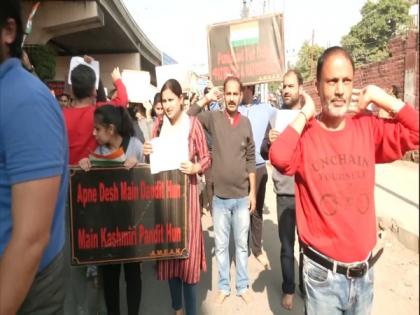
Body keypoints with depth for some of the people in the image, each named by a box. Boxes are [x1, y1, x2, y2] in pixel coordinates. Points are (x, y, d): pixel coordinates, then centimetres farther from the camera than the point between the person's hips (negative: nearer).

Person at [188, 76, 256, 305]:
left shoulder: (245, 122, -1)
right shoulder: (213, 118, -3)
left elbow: (251, 160, 4)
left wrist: (253, 191, 4)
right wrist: (205, 100, -11)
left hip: (242, 196, 1)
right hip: (220, 196, 0)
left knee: (242, 244, 15)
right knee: (221, 245, 13)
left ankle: (243, 286, 33)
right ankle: (223, 286, 32)